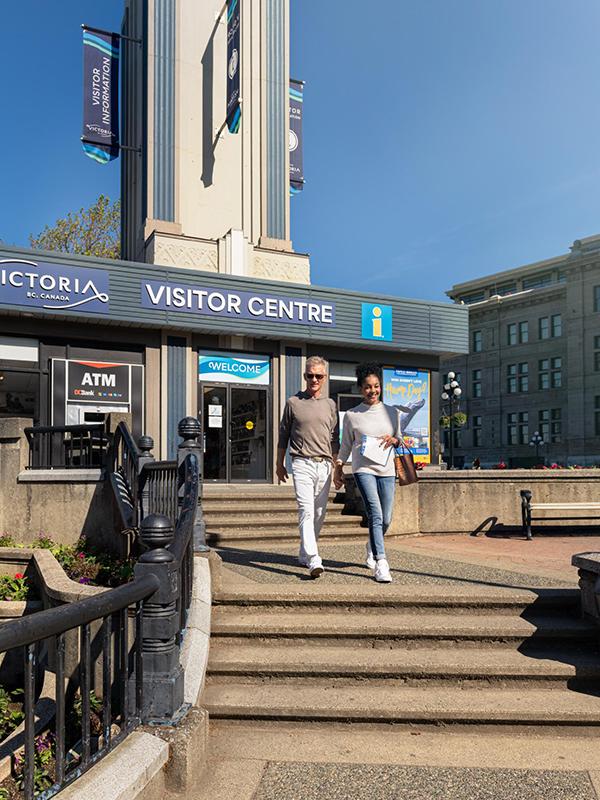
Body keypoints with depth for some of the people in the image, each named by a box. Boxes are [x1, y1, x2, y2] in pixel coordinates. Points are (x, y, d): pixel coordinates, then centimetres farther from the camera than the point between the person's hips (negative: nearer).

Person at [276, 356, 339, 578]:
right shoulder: (293, 403, 5)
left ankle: (304, 555, 23)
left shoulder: (330, 405, 13)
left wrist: (336, 466, 12)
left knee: (319, 514, 8)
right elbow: (283, 434, 10)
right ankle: (314, 561, -21)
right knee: (306, 511, -15)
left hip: (324, 465, 4)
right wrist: (279, 464, 11)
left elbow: (335, 439, 17)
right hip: (302, 464, -4)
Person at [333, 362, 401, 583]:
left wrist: (394, 440, -4)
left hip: (387, 470, 3)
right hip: (363, 469, -3)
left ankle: (372, 548, 37)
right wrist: (338, 468, 6)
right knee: (375, 515, -18)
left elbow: (400, 439, 18)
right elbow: (346, 445, 12)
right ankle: (380, 563, -17)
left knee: (386, 519, 8)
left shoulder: (392, 412, 11)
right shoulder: (351, 415, 5)